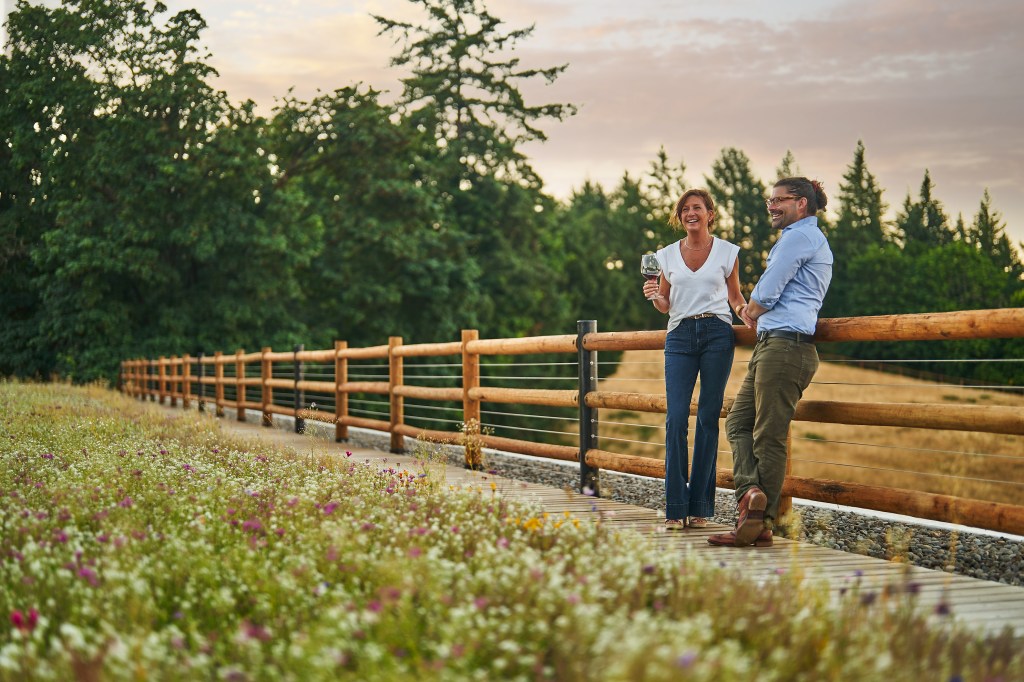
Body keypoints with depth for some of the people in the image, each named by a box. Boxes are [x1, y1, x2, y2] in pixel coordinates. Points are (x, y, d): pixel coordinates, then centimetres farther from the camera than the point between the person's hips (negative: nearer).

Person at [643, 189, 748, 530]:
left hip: (717, 334, -1)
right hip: (680, 336, 1)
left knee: (708, 418, -1)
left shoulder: (727, 252, 7)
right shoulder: (667, 255, 10)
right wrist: (653, 295, -6)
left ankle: (700, 507, 5)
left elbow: (735, 296, 15)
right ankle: (675, 508, -4)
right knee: (676, 418, -9)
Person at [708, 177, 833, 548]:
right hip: (772, 346, 10)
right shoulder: (813, 239, 26)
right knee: (738, 421, 7)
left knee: (769, 435, -9)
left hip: (784, 345, -10)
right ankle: (752, 491, -3)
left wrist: (751, 312, 9)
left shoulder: (799, 236, -8)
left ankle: (760, 523, -8)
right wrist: (757, 314, 15)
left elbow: (766, 293, -11)